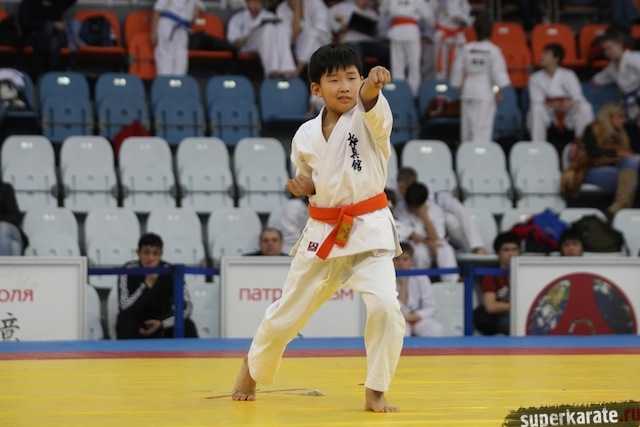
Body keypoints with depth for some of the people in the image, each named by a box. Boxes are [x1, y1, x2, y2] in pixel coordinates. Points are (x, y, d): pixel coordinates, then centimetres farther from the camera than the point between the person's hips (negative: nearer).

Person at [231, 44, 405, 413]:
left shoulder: (368, 119, -9)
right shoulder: (306, 136, 2)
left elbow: (371, 104, -34)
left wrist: (373, 84, -57)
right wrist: (305, 187, -5)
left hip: (369, 231, -3)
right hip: (322, 233, 3)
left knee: (385, 307, -24)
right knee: (286, 313, 14)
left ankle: (375, 393, -5)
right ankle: (251, 372, 43)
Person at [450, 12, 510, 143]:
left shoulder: (466, 48, 3)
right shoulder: (493, 50, -8)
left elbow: (457, 68, 8)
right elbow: (498, 71, -10)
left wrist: (459, 87, 19)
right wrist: (499, 91, -3)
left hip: (468, 90, 4)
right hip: (485, 91, -4)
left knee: (467, 124, 12)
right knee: (483, 126, -5)